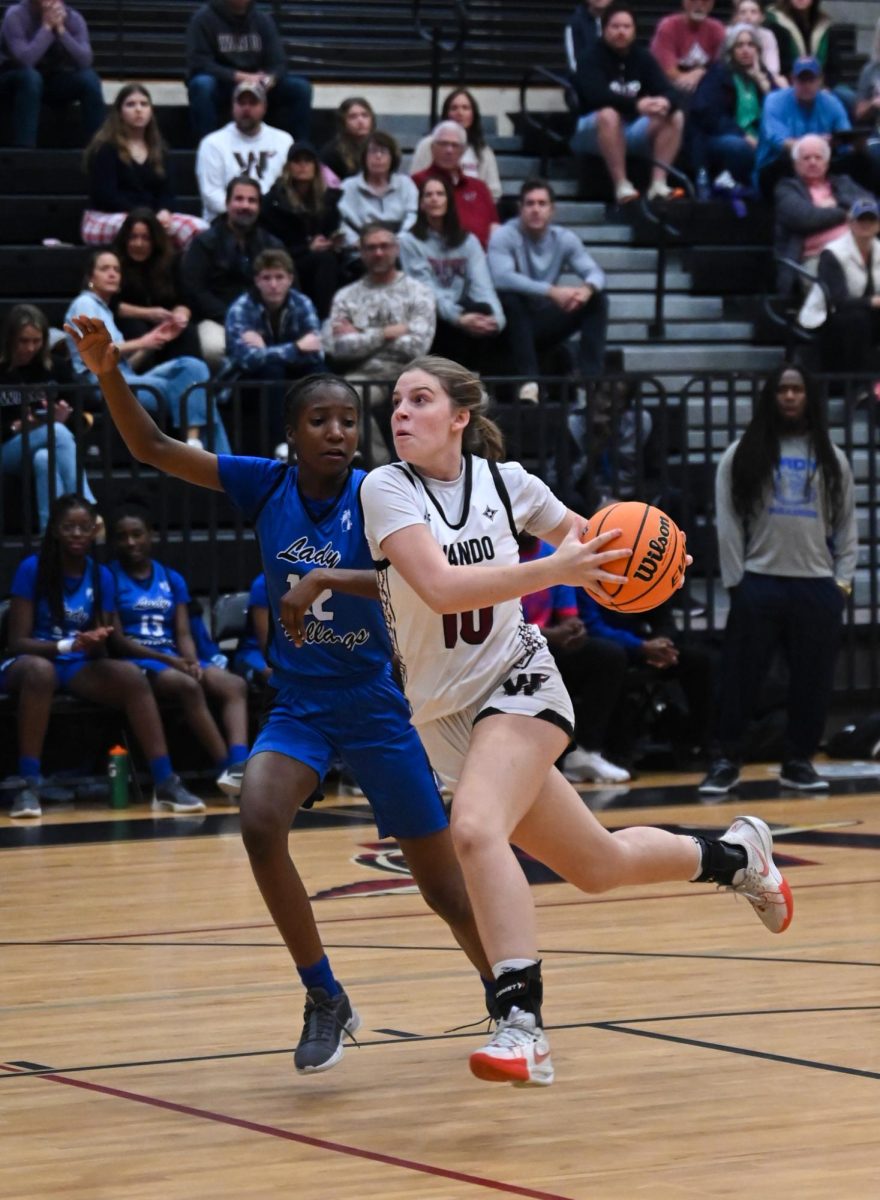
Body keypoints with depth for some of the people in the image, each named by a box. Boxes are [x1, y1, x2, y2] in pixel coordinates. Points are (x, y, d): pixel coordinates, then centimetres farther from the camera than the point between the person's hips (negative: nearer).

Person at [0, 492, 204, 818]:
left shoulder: (101, 577, 5)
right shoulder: (32, 569, -7)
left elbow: (100, 651, 5)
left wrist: (96, 644, -20)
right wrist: (68, 645, -26)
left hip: (80, 668, 4)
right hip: (28, 661, -4)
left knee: (131, 675, -26)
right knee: (39, 670, -40)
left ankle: (165, 783, -28)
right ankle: (27, 785, -39)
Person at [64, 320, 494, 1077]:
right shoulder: (268, 484, -4)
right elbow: (152, 448, -5)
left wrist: (328, 580, -44)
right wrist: (109, 374, -19)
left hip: (375, 706, -2)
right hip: (298, 705, 2)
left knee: (444, 886, 4)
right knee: (260, 824, -26)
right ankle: (325, 1000, -9)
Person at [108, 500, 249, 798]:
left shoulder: (172, 580, 18)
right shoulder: (110, 578, 2)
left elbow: (183, 634, 11)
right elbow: (117, 640, -6)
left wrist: (192, 662, -12)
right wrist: (168, 660, -16)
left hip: (176, 660, 6)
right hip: (136, 662, -6)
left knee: (234, 685, -21)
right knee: (189, 687, -35)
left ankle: (239, 765, -41)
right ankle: (226, 767, -34)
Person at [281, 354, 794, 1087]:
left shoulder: (505, 480, -4)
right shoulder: (386, 488, -10)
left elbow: (584, 539, 16)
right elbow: (440, 586, -25)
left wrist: (629, 553, -7)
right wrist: (550, 569, -35)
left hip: (516, 683, -2)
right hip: (443, 714, 2)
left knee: (475, 828, -31)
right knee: (599, 866, 12)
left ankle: (523, 1027, -34)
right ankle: (733, 854, 39)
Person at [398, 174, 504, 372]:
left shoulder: (468, 241, 17)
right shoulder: (409, 241, 5)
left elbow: (482, 285, 1)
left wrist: (496, 317, -22)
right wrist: (459, 318, -26)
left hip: (465, 314, 3)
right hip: (430, 321, -3)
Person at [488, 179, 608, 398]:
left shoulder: (565, 239, 1)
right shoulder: (504, 237, -14)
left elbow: (595, 272, -6)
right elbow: (501, 277, -31)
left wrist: (588, 288, -33)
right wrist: (551, 291, -39)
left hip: (547, 325, 4)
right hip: (514, 323, -4)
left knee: (597, 299, -12)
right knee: (510, 297, -35)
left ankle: (591, 378, -21)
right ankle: (528, 381, -39)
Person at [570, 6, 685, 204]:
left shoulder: (643, 59, 4)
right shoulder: (592, 59, -11)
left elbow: (670, 91, -6)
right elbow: (597, 95, -28)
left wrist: (666, 102, -32)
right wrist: (636, 105, -41)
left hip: (633, 131, 5)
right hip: (592, 132, -5)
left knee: (675, 117, -15)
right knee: (609, 115, -37)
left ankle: (658, 182, -24)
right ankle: (621, 185, -36)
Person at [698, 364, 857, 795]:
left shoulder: (831, 457, 10)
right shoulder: (742, 455, 3)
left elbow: (846, 523, 11)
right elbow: (728, 521, 0)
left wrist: (843, 580, 2)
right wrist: (734, 580, -6)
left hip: (816, 584, 2)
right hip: (759, 581, -2)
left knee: (812, 679, 4)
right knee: (740, 676, -1)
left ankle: (799, 762, 14)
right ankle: (727, 760, 6)